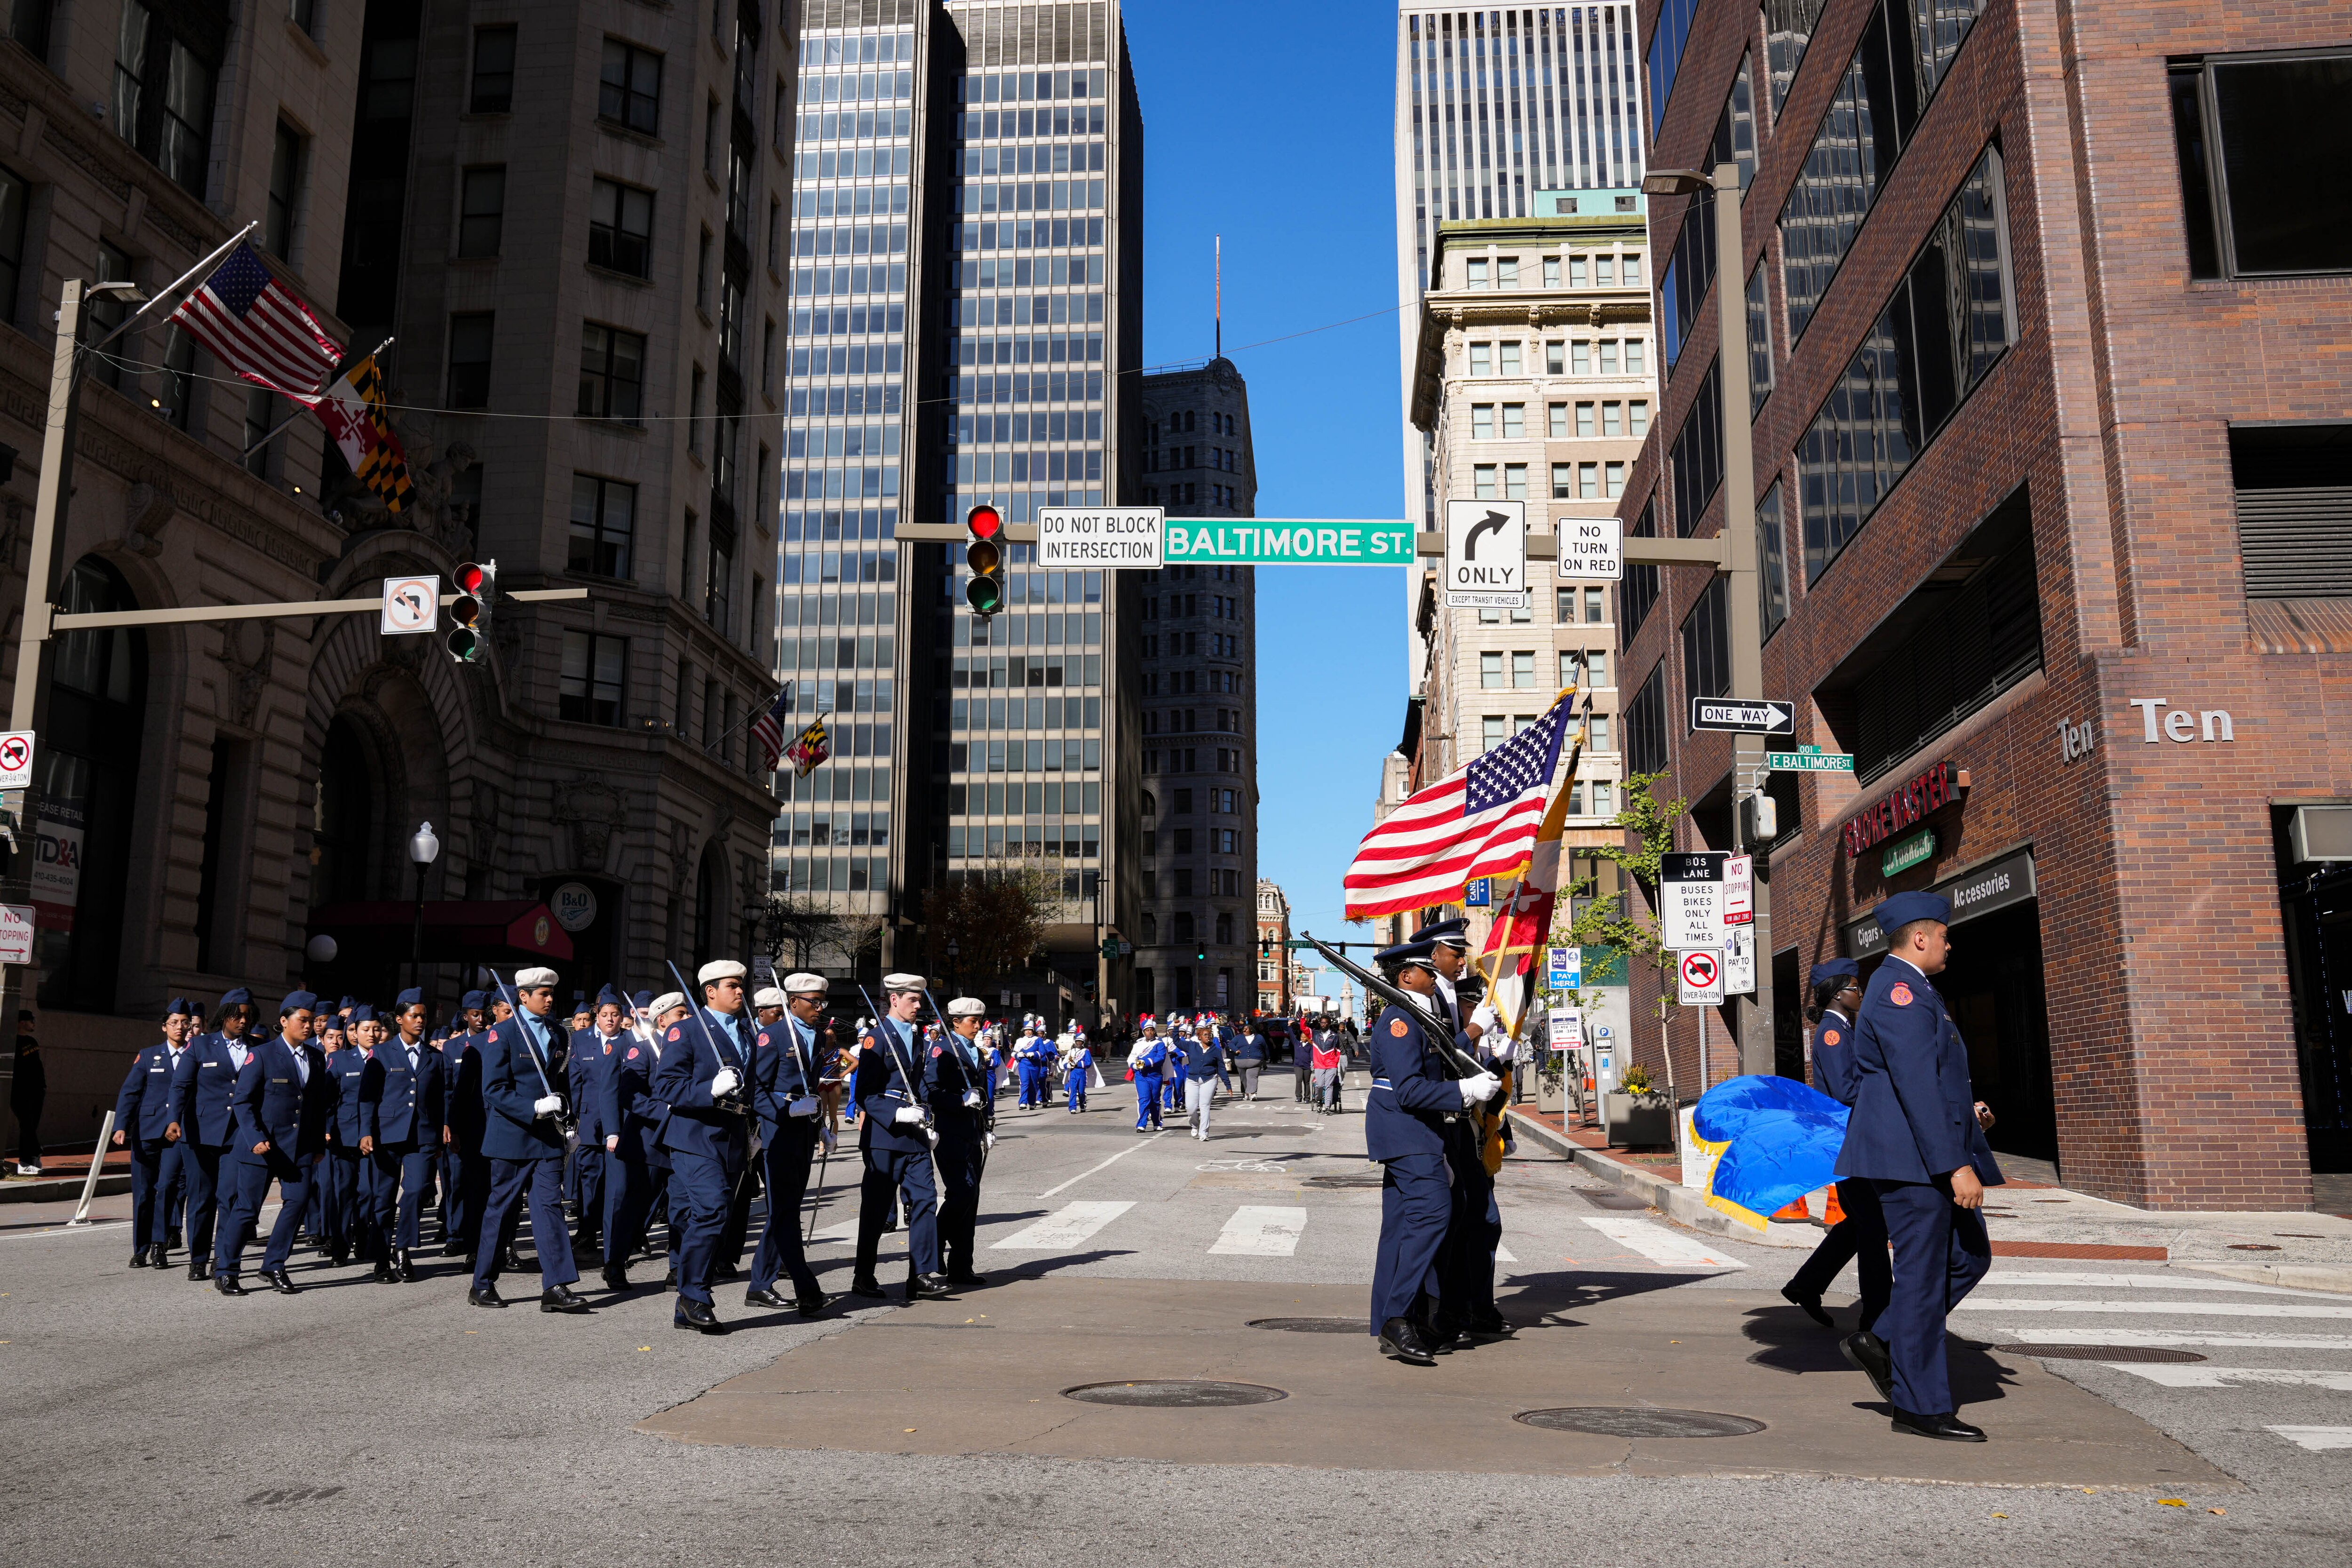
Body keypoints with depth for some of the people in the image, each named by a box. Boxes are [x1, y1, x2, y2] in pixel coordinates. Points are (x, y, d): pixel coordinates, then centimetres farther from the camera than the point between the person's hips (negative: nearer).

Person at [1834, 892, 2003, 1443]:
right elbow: (1915, 1085, -24)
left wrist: (1964, 1108, 15)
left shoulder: (1907, 989, 18)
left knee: (1969, 1257, 14)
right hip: (1912, 1158, -11)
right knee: (1922, 1275, -3)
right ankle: (1921, 1407, 6)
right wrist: (1956, 1165, -25)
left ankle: (1882, 1342, 18)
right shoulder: (1900, 993, -16)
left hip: (1930, 1158, 11)